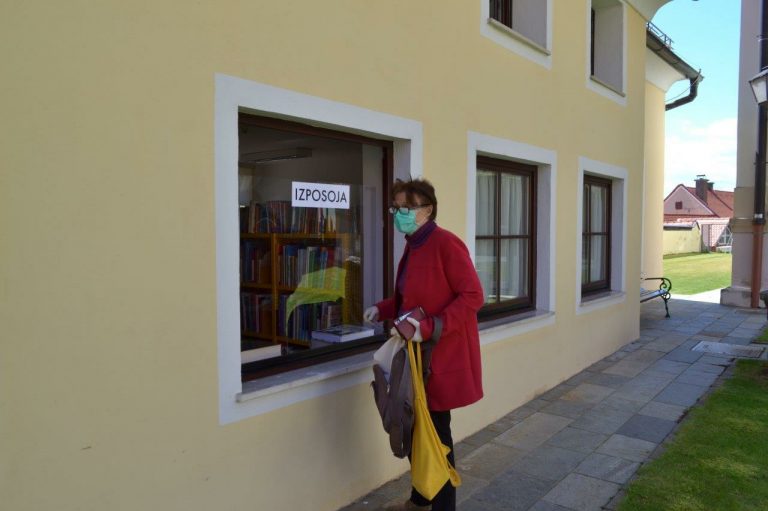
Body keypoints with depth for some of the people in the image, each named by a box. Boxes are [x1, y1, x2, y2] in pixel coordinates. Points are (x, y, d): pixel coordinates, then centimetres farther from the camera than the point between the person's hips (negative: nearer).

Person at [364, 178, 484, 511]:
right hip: (417, 354, 8)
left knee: (435, 432, 5)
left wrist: (431, 327, -28)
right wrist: (382, 309, 3)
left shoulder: (446, 243, -16)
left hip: (442, 355, -8)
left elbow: (473, 296, -20)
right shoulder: (413, 246, 11)